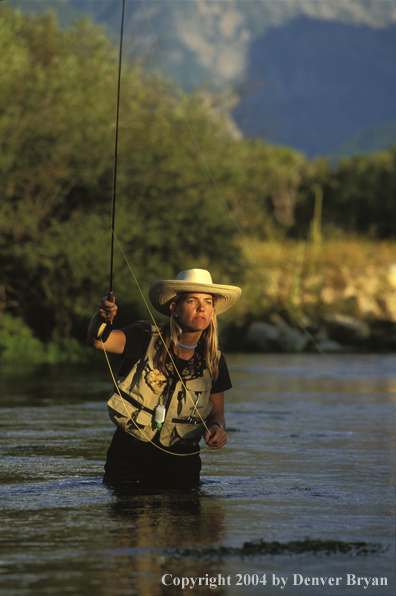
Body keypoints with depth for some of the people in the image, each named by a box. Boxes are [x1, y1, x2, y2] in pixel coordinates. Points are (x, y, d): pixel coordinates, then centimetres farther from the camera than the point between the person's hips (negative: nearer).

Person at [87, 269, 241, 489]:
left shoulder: (213, 361, 0)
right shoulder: (148, 338, -9)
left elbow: (217, 412, 9)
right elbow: (98, 340, -24)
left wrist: (217, 428, -15)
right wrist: (102, 319, -48)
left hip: (180, 461, 2)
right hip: (129, 456, -2)